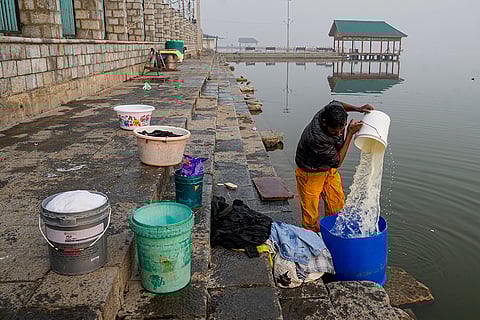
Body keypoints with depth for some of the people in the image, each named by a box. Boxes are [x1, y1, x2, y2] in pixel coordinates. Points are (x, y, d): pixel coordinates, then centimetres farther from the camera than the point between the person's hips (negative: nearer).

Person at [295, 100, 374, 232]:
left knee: (337, 204, 14)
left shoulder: (332, 110, -22)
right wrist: (350, 133, -27)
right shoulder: (317, 138, -41)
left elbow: (336, 103, 9)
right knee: (311, 213, 1)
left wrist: (357, 108, -7)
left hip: (330, 169, 7)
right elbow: (337, 161, -24)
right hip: (310, 174, -7)